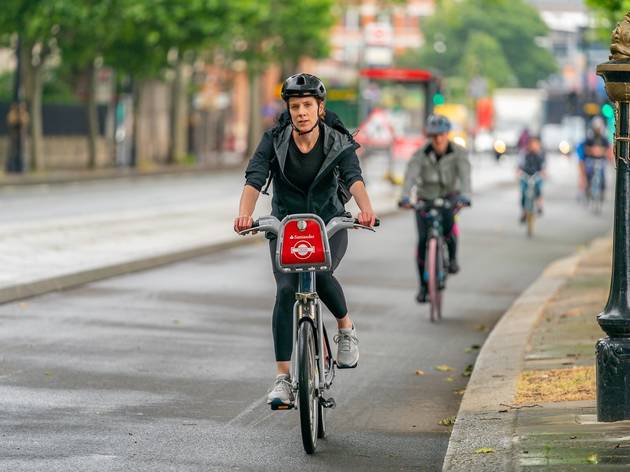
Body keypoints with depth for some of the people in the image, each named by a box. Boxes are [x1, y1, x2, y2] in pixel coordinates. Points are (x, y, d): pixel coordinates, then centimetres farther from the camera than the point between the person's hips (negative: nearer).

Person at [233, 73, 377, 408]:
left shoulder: (339, 142, -11)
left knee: (321, 274, -31)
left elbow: (354, 178, -27)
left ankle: (346, 327, 0)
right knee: (286, 289, -19)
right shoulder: (274, 141, -10)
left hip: (329, 225, -1)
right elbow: (254, 179, -24)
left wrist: (366, 209, -49)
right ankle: (283, 377, -16)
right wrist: (244, 215, -44)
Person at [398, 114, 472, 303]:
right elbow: (410, 175, -29)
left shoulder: (458, 153, -14)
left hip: (449, 196, -1)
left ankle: (452, 257, -9)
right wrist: (404, 197, -48)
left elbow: (464, 174, -30)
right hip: (425, 199, 1)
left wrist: (465, 196, -49)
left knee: (447, 218, -35)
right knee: (423, 240, -11)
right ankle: (424, 286, 2)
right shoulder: (421, 154, -15)